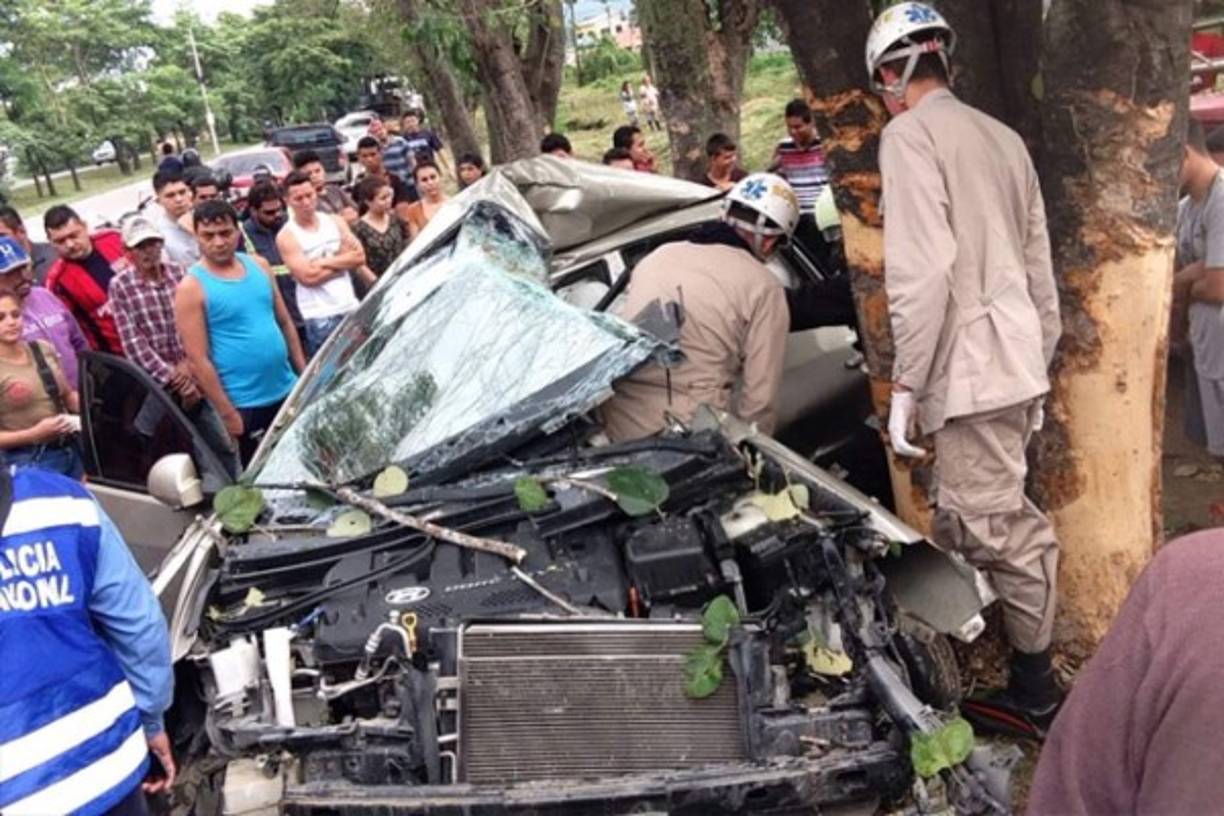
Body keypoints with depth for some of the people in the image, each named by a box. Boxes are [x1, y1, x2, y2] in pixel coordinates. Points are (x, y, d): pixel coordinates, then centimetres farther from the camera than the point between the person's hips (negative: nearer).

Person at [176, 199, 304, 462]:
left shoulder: (258, 266, 5)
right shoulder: (192, 288, -12)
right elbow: (198, 359, -14)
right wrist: (227, 413, -15)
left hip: (287, 391, 6)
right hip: (244, 405, -6)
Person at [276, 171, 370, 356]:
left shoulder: (335, 221, 8)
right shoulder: (286, 236, -6)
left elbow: (359, 256, 0)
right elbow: (308, 276, -15)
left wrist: (324, 262, -9)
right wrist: (343, 262, -5)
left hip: (351, 308, 5)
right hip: (320, 316, -5)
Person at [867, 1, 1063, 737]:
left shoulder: (910, 134, -8)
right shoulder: (1002, 137, 17)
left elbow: (922, 268, -19)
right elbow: (1038, 265, 19)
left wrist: (906, 381, -14)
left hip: (970, 367, -9)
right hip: (1013, 361, 9)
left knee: (1002, 530, 0)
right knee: (965, 519, 15)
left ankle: (1038, 696, 13)